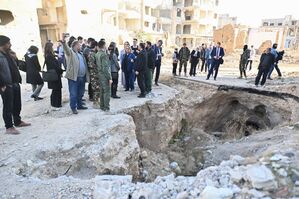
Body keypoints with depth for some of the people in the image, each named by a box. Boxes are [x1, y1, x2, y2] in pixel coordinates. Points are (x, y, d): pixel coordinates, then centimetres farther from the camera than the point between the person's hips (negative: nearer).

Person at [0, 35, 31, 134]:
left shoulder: (9, 55, 13)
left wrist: (18, 79, 12)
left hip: (15, 84, 8)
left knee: (17, 105, 17)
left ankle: (17, 121, 33)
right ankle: (9, 127, 11)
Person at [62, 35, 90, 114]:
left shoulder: (81, 54, 19)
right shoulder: (70, 52, -1)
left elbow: (85, 65, 20)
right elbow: (66, 49, -25)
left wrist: (87, 76, 15)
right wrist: (64, 43, -46)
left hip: (82, 77, 7)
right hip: (74, 77, -7)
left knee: (80, 93, 16)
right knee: (73, 94, -1)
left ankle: (79, 105, 30)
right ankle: (73, 108, 10)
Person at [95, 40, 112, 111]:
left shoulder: (97, 54, 8)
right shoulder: (104, 54, -17)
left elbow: (96, 65, 12)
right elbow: (105, 67, -20)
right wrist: (110, 78, -17)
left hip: (99, 75, 9)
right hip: (104, 76, -9)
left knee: (102, 91, 16)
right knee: (107, 92, -1)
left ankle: (102, 106, 24)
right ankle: (106, 107, 4)